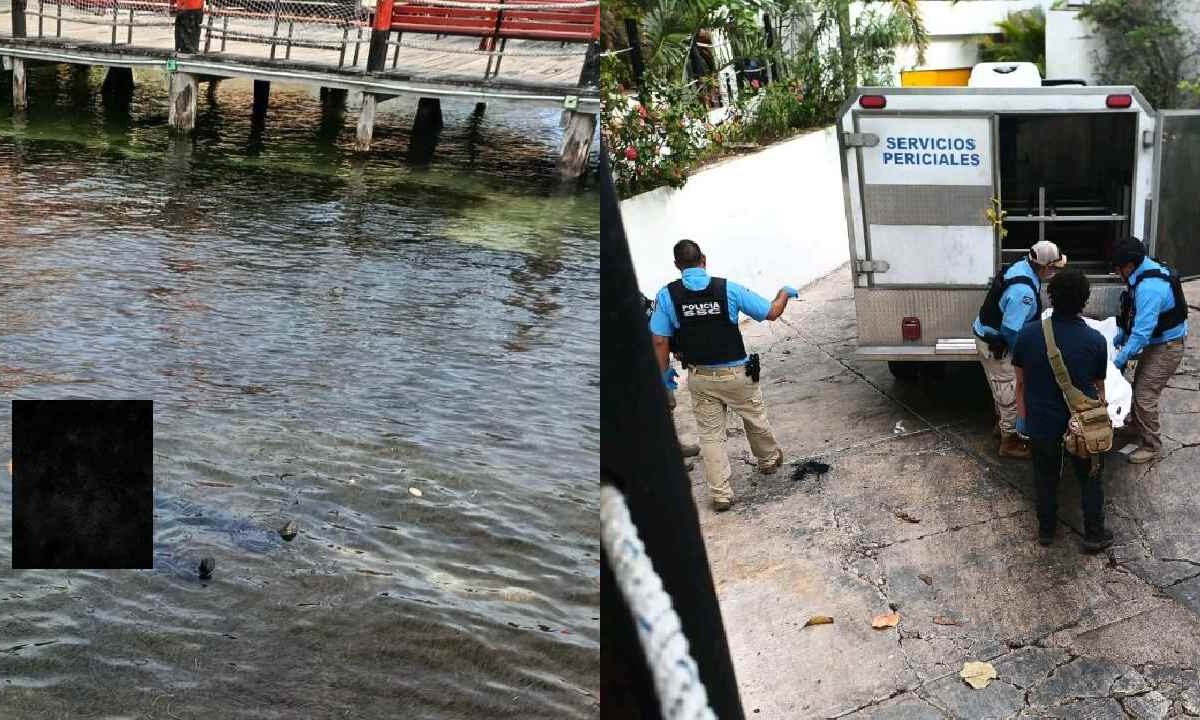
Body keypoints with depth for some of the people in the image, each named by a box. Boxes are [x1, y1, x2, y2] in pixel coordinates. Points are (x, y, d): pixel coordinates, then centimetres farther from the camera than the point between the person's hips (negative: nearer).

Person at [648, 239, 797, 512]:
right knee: (755, 420, 24)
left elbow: (660, 341, -10)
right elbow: (771, 313, -5)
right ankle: (769, 459, 47)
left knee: (710, 435, 10)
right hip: (736, 374, 0)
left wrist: (664, 372, 6)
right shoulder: (727, 289, -12)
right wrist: (785, 293, 15)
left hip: (700, 378, 0)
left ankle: (721, 494, 8)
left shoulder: (667, 295, -10)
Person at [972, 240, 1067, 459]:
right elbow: (1010, 332, -30)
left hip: (988, 333, 9)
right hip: (995, 346, -9)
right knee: (1011, 391, 3)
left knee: (1003, 387, 27)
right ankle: (1010, 441, 17)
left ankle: (1002, 424, 46)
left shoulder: (1022, 266, -6)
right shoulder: (1023, 291, -35)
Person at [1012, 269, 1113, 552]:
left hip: (1041, 421, 1)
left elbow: (1020, 383, -2)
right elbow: (1099, 388, 0)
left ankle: (1046, 530, 35)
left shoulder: (1028, 334, -13)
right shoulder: (1096, 341, -14)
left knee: (1045, 477, 21)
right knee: (1091, 478, 19)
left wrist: (1023, 417, 12)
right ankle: (1094, 535, 28)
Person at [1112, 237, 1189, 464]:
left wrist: (1120, 359, -27)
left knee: (1144, 397, -6)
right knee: (1139, 388, 22)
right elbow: (1133, 316, 13)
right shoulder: (1148, 271, 1)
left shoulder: (1149, 288, -32)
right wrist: (1120, 337, 14)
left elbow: (1142, 331, -32)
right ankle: (1136, 428, 42)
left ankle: (1151, 446, 8)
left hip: (1166, 348, -10)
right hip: (1155, 343, 10)